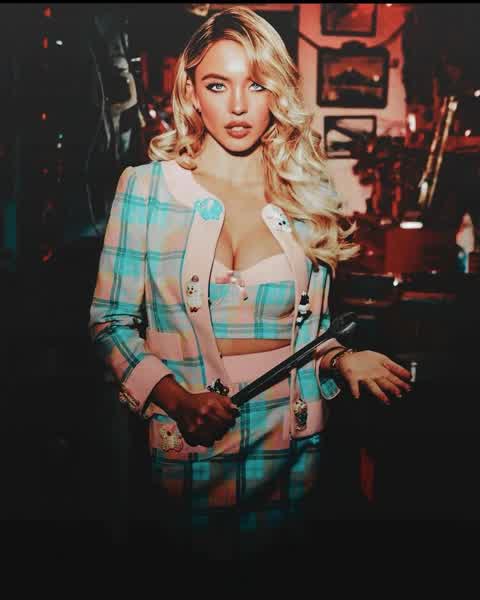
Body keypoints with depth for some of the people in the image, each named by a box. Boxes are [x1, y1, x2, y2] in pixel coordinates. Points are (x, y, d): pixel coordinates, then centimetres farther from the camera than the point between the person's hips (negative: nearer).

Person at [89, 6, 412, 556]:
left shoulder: (311, 197, 4)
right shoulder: (145, 187, -3)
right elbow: (111, 321, -2)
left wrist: (343, 360, -8)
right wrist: (176, 398, -16)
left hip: (293, 447, 2)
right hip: (184, 447, -2)